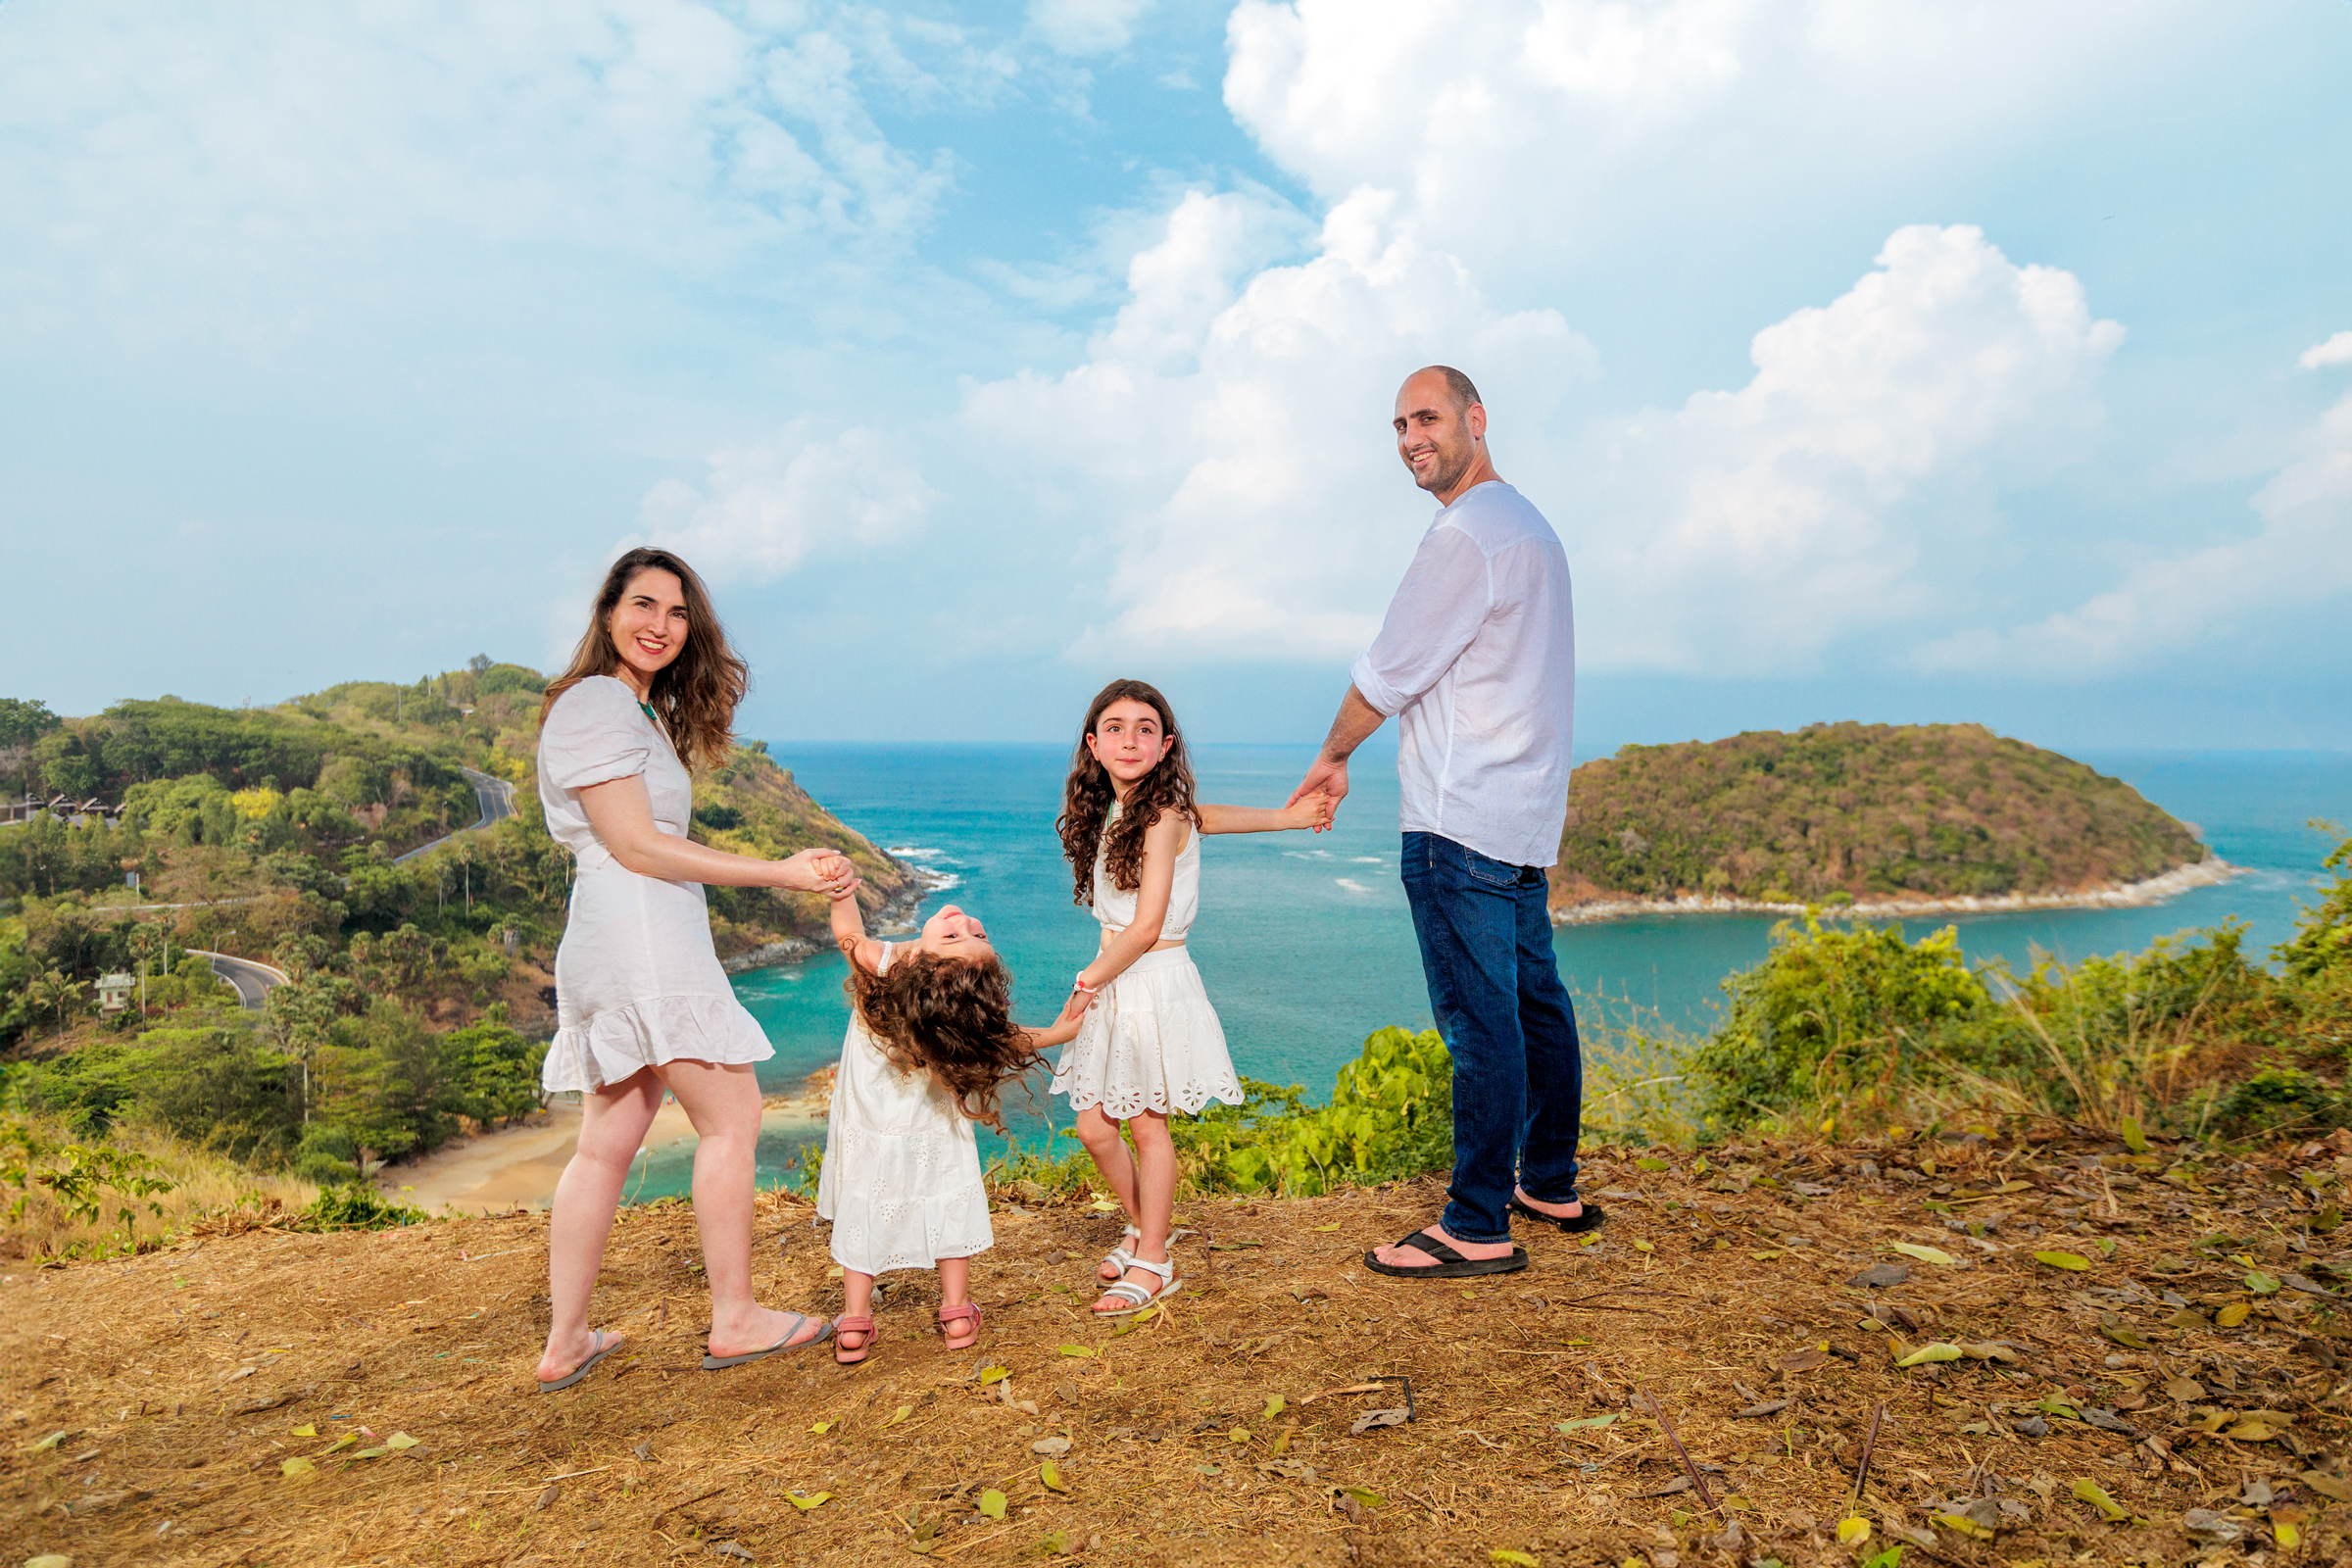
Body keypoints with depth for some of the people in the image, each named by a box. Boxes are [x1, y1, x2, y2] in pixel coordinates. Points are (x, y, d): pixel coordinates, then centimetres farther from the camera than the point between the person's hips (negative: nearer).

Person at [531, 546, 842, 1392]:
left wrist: (787, 867, 17)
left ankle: (565, 1343, 20)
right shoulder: (595, 704, -9)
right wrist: (779, 874, -13)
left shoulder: (642, 711, 22)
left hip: (617, 950, 10)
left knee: (607, 1145, 12)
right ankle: (734, 1320, 9)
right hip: (642, 938, -10)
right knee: (731, 1118, -1)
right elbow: (636, 848, -14)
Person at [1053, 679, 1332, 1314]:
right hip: (1113, 983, 7)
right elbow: (1202, 816, 22)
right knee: (1094, 1126, 10)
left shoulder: (1162, 816, -15)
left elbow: (1146, 928, -18)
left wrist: (1090, 978, -6)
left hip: (1153, 982, -7)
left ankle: (1153, 1263, 19)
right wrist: (1282, 818, 15)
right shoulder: (1111, 811, 9)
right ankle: (1145, 1224, 34)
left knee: (1147, 1123, 4)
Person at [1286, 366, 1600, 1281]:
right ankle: (1550, 1187, 28)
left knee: (1480, 1020, -6)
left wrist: (1333, 756, 6)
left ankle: (1479, 1228, 1)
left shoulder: (1466, 534, -13)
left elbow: (1388, 673, -10)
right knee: (1535, 1003, 16)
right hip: (1527, 814, 11)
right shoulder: (1531, 527, 19)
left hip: (1459, 823, -11)